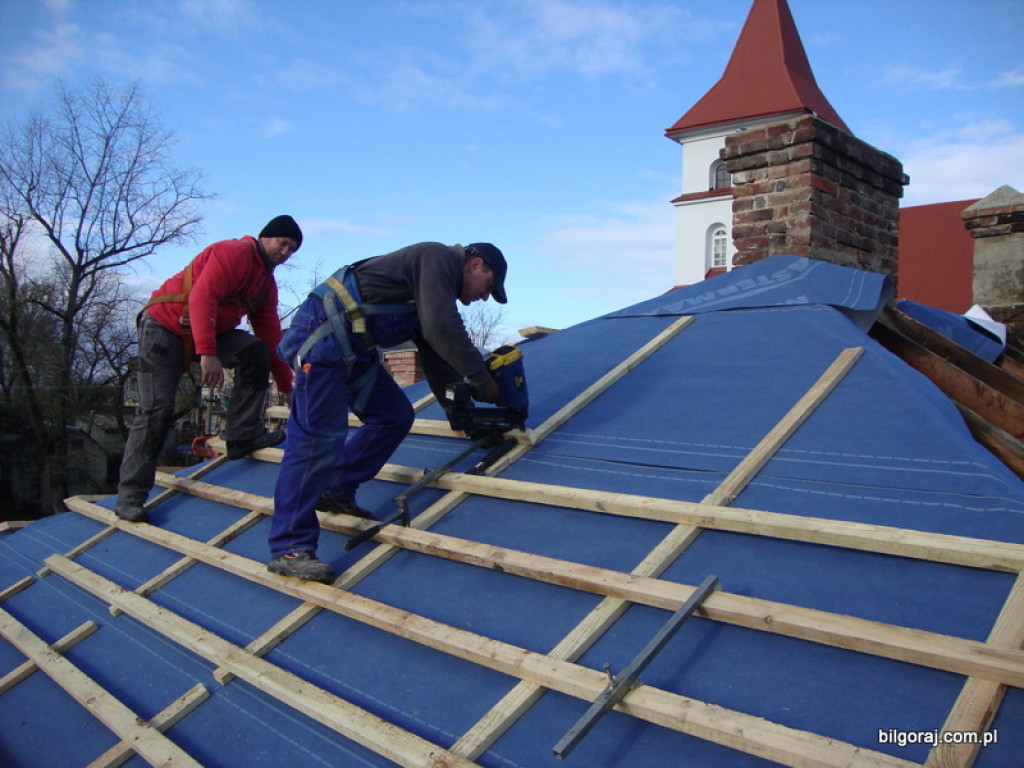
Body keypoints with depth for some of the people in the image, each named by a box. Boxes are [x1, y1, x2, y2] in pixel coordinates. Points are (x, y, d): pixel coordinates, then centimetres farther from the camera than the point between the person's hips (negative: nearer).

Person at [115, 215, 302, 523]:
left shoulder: (267, 283, 9)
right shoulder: (234, 253, -16)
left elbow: (271, 336, 9)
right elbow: (202, 298, -28)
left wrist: (287, 386, 6)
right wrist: (207, 354, -37)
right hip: (164, 327, -8)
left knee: (256, 351, -15)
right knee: (156, 410, -13)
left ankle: (242, 434, -12)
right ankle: (130, 496, -5)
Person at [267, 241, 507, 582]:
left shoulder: (439, 286, 22)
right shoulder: (439, 259, -8)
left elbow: (436, 358, 25)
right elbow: (442, 331, -18)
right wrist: (481, 379, -8)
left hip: (350, 348, 11)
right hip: (321, 335, -11)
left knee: (395, 416, 9)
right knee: (317, 435, -14)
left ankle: (335, 492, 17)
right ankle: (289, 548, -11)